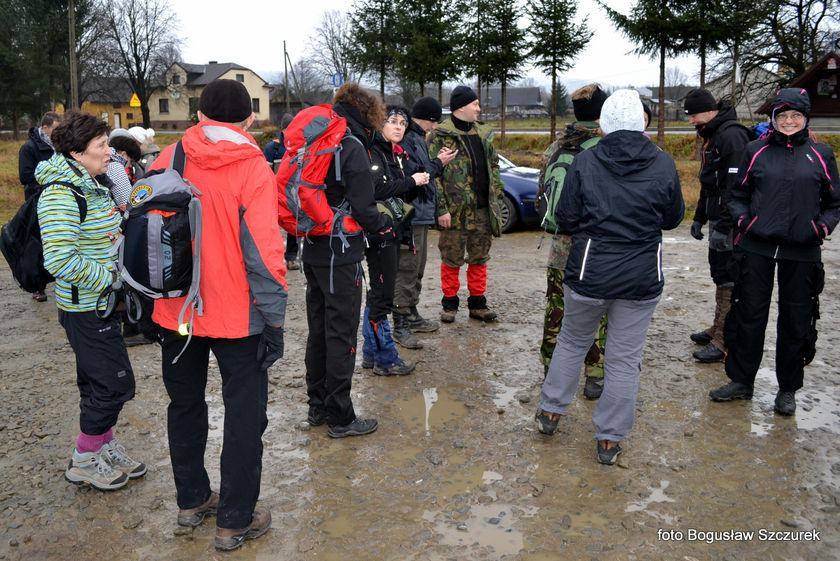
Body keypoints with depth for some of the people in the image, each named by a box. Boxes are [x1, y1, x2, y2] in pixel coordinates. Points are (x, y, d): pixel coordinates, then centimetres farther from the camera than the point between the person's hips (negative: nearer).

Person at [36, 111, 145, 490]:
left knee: (97, 381, 19)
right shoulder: (61, 195, -20)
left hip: (99, 302, 9)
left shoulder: (90, 186, 9)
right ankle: (83, 461, 18)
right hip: (85, 308, -9)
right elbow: (60, 260, -28)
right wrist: (110, 279, -20)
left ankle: (104, 446, 35)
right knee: (115, 383, 0)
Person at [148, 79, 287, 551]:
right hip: (236, 316, -5)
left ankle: (192, 500, 36)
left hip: (175, 311, 5)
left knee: (185, 405, 21)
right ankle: (236, 521, 17)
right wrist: (274, 318, -11)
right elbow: (264, 251, -18)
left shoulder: (168, 160, 0)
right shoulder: (252, 168, -14)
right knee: (245, 415, 8)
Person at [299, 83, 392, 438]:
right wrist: (388, 227, 0)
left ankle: (317, 406, 27)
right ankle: (340, 418, 8)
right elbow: (363, 209, -16)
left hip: (313, 251, 8)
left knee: (318, 330, 16)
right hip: (341, 253, -8)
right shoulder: (353, 146, -13)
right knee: (342, 335, 0)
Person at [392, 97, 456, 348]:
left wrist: (439, 161, 4)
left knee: (417, 270, 18)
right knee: (407, 271, -6)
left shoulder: (418, 138, 17)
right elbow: (412, 176, -21)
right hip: (412, 214, -11)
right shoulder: (407, 139, -15)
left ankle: (412, 315, 30)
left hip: (422, 214, 11)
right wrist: (438, 163, -10)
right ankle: (400, 325, 0)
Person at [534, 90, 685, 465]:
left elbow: (566, 219, -5)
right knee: (625, 358, 9)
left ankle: (551, 411, 32)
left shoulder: (584, 162, -8)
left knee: (572, 342, 20)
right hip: (643, 277, 1)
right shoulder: (664, 166, -4)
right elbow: (673, 219, 8)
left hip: (589, 272, 0)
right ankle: (610, 439, 18)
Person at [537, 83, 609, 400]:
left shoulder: (555, 148, 5)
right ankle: (595, 378, 15)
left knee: (556, 312, 14)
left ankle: (551, 371, 26)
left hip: (560, 247, 5)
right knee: (599, 315, 8)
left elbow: (541, 195, 12)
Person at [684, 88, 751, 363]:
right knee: (719, 272, 17)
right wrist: (700, 217, 22)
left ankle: (725, 342, 0)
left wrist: (723, 225, -25)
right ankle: (718, 330, 29)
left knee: (727, 278, -6)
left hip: (730, 222, -10)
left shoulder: (731, 135, -16)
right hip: (718, 218, 10)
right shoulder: (712, 135, 17)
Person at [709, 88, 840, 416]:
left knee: (796, 320, 8)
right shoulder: (756, 151, 5)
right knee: (749, 314, 6)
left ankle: (788, 389, 24)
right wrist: (742, 220, -4)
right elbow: (738, 194, 13)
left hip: (802, 253, 0)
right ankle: (741, 381, 21)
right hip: (756, 248, 0)